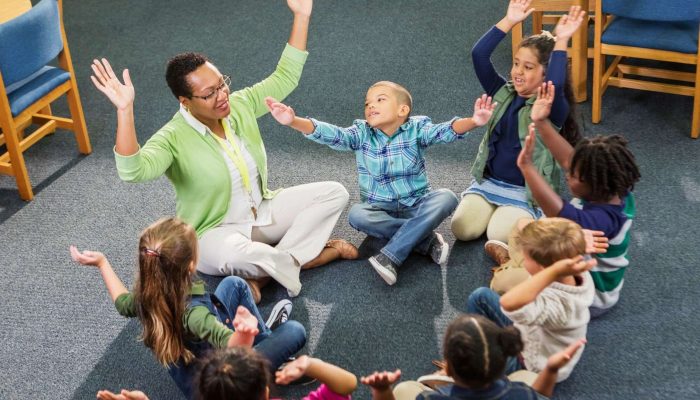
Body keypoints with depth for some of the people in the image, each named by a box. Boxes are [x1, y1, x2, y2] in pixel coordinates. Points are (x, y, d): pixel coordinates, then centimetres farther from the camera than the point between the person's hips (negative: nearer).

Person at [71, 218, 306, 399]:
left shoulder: (146, 296, -20)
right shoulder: (193, 314, -43)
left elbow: (123, 304, 4)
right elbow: (234, 349, -56)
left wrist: (102, 263, 10)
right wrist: (245, 332, -78)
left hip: (192, 368, 8)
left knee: (234, 284, 11)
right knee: (294, 331, -10)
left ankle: (264, 336, 29)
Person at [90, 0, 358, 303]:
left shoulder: (240, 105, -5)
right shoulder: (173, 138, -23)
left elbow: (285, 79, 3)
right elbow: (133, 171, -41)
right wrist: (124, 110, -52)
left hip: (263, 212, 7)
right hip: (215, 232, -7)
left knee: (335, 192, -7)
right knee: (236, 257, -43)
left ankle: (265, 273, -16)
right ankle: (310, 254, -12)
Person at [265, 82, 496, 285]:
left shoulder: (416, 129, -6)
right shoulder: (361, 134, -3)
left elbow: (445, 131, -24)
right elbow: (331, 134, -18)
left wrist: (473, 122, -46)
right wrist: (294, 121, -36)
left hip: (417, 206, 0)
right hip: (381, 209, 1)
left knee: (446, 198, -29)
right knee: (356, 215, -30)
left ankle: (389, 258, -33)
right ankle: (426, 239, -24)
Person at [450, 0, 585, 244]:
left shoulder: (553, 109, -14)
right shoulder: (504, 94, 0)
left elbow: (555, 86, -40)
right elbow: (478, 55, -11)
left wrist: (561, 42, -38)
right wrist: (509, 21, -17)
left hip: (527, 190, -4)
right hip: (488, 181, 5)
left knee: (498, 235, -25)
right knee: (462, 230, -14)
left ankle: (524, 216, 7)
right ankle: (498, 208, 15)